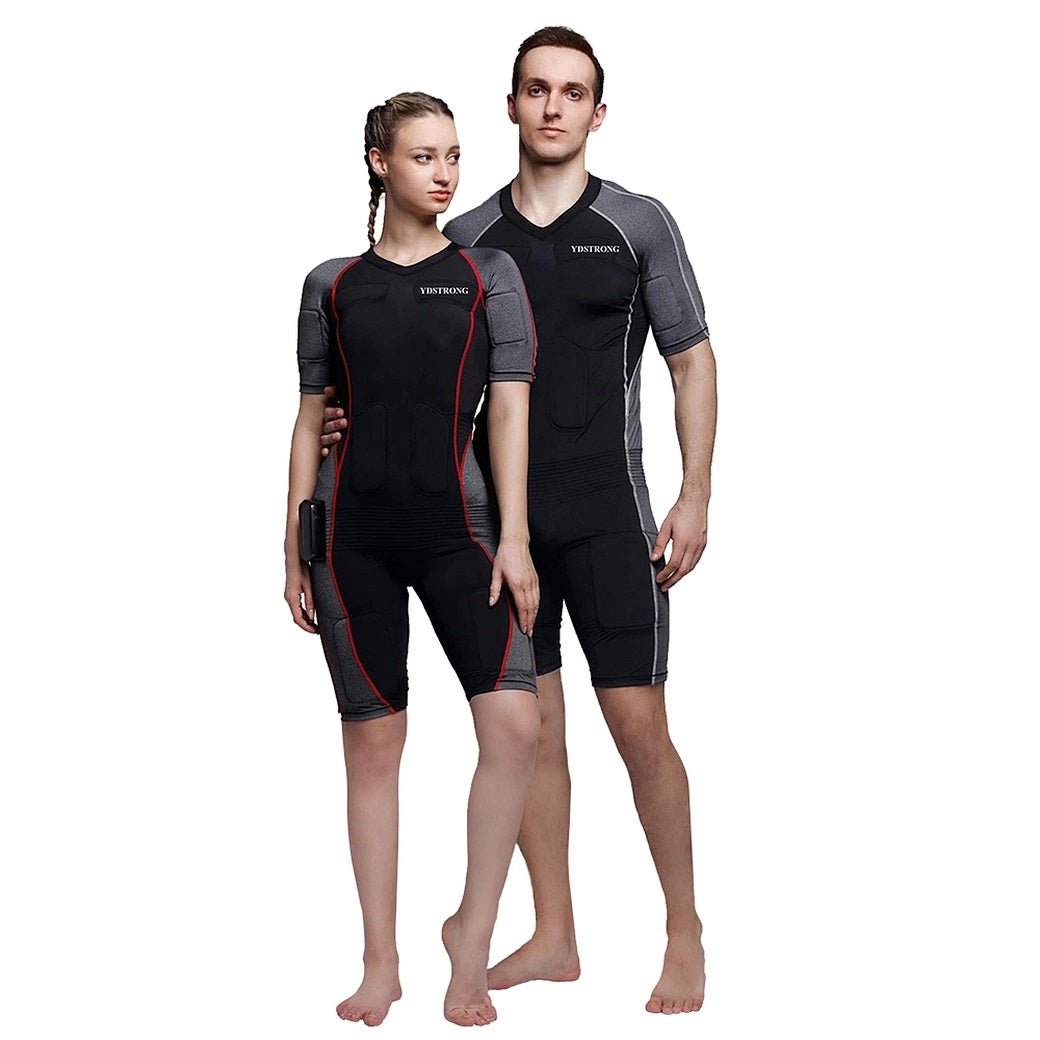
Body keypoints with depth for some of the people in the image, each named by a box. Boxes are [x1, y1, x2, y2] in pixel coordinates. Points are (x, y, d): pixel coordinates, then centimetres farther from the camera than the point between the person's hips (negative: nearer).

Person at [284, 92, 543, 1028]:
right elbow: (311, 419, 12)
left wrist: (514, 536, -7)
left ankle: (472, 936, 2)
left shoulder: (488, 272, 6)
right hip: (354, 529, 1)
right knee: (372, 741, 3)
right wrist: (294, 548, 8)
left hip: (455, 522, -1)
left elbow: (508, 407, 1)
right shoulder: (332, 285, 9)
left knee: (515, 722, -15)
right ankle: (381, 962, 12)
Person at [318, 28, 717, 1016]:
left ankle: (685, 932, 10)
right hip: (501, 516, 3)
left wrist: (696, 497, -6)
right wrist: (353, 421, -6)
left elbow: (693, 361, 3)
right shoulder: (465, 239, 9)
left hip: (607, 516, -3)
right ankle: (553, 936, 17)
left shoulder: (639, 224, 2)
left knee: (637, 722, -5)